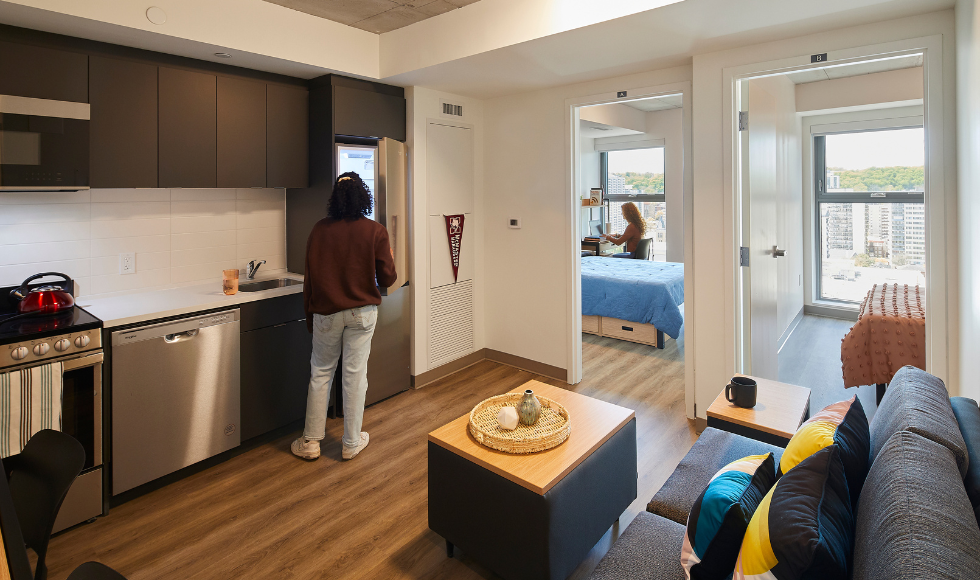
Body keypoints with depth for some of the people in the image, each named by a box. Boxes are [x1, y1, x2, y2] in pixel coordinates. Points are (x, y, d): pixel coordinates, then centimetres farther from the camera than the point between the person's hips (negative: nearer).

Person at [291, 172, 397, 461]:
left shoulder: (320, 229, -2)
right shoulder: (375, 231, -8)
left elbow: (310, 276, 1)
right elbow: (387, 279, -7)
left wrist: (309, 315, 11)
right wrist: (390, 257, 14)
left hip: (326, 313, 2)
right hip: (361, 313, -1)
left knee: (321, 373, 14)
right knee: (355, 375, 7)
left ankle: (310, 442, 23)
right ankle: (352, 443, 20)